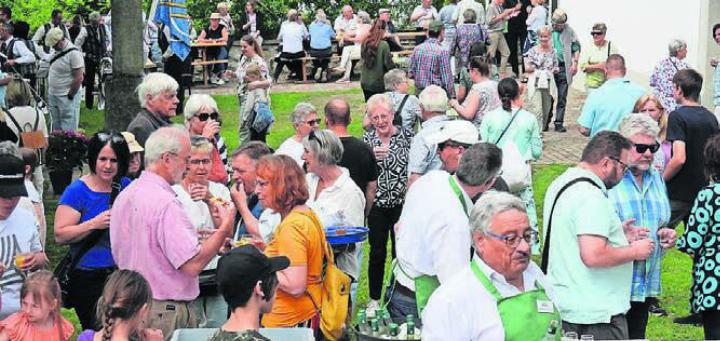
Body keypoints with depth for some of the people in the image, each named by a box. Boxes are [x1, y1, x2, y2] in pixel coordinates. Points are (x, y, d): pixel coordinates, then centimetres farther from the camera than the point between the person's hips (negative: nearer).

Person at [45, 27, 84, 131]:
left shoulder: (73, 53, -17)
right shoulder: (56, 51, 10)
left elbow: (79, 78, -19)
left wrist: (70, 96, -15)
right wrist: (48, 91, 16)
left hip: (66, 98, -9)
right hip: (52, 95, 9)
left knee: (68, 130, -6)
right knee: (56, 128, 13)